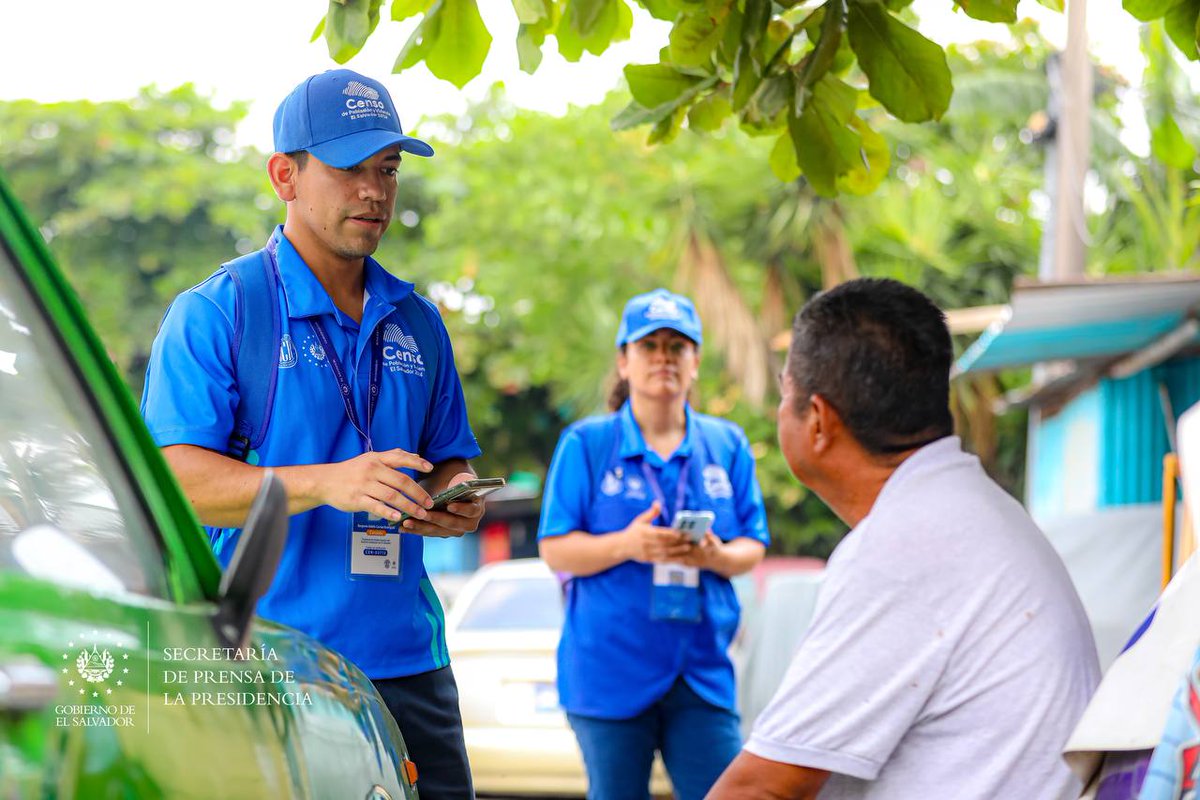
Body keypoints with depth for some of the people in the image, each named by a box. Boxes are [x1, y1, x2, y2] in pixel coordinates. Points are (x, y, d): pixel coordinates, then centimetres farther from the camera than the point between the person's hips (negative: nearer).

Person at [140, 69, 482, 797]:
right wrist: (326, 483, -24)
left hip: (406, 657, 5)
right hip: (264, 664, -5)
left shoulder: (417, 323, 17)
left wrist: (456, 500, -2)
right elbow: (173, 478, -11)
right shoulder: (213, 314, -1)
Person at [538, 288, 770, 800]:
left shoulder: (728, 445, 11)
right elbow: (555, 550, -2)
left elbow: (753, 547, 10)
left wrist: (716, 556, -14)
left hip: (702, 671, 2)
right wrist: (626, 545, -20)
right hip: (609, 667, -2)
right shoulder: (586, 444, 2)